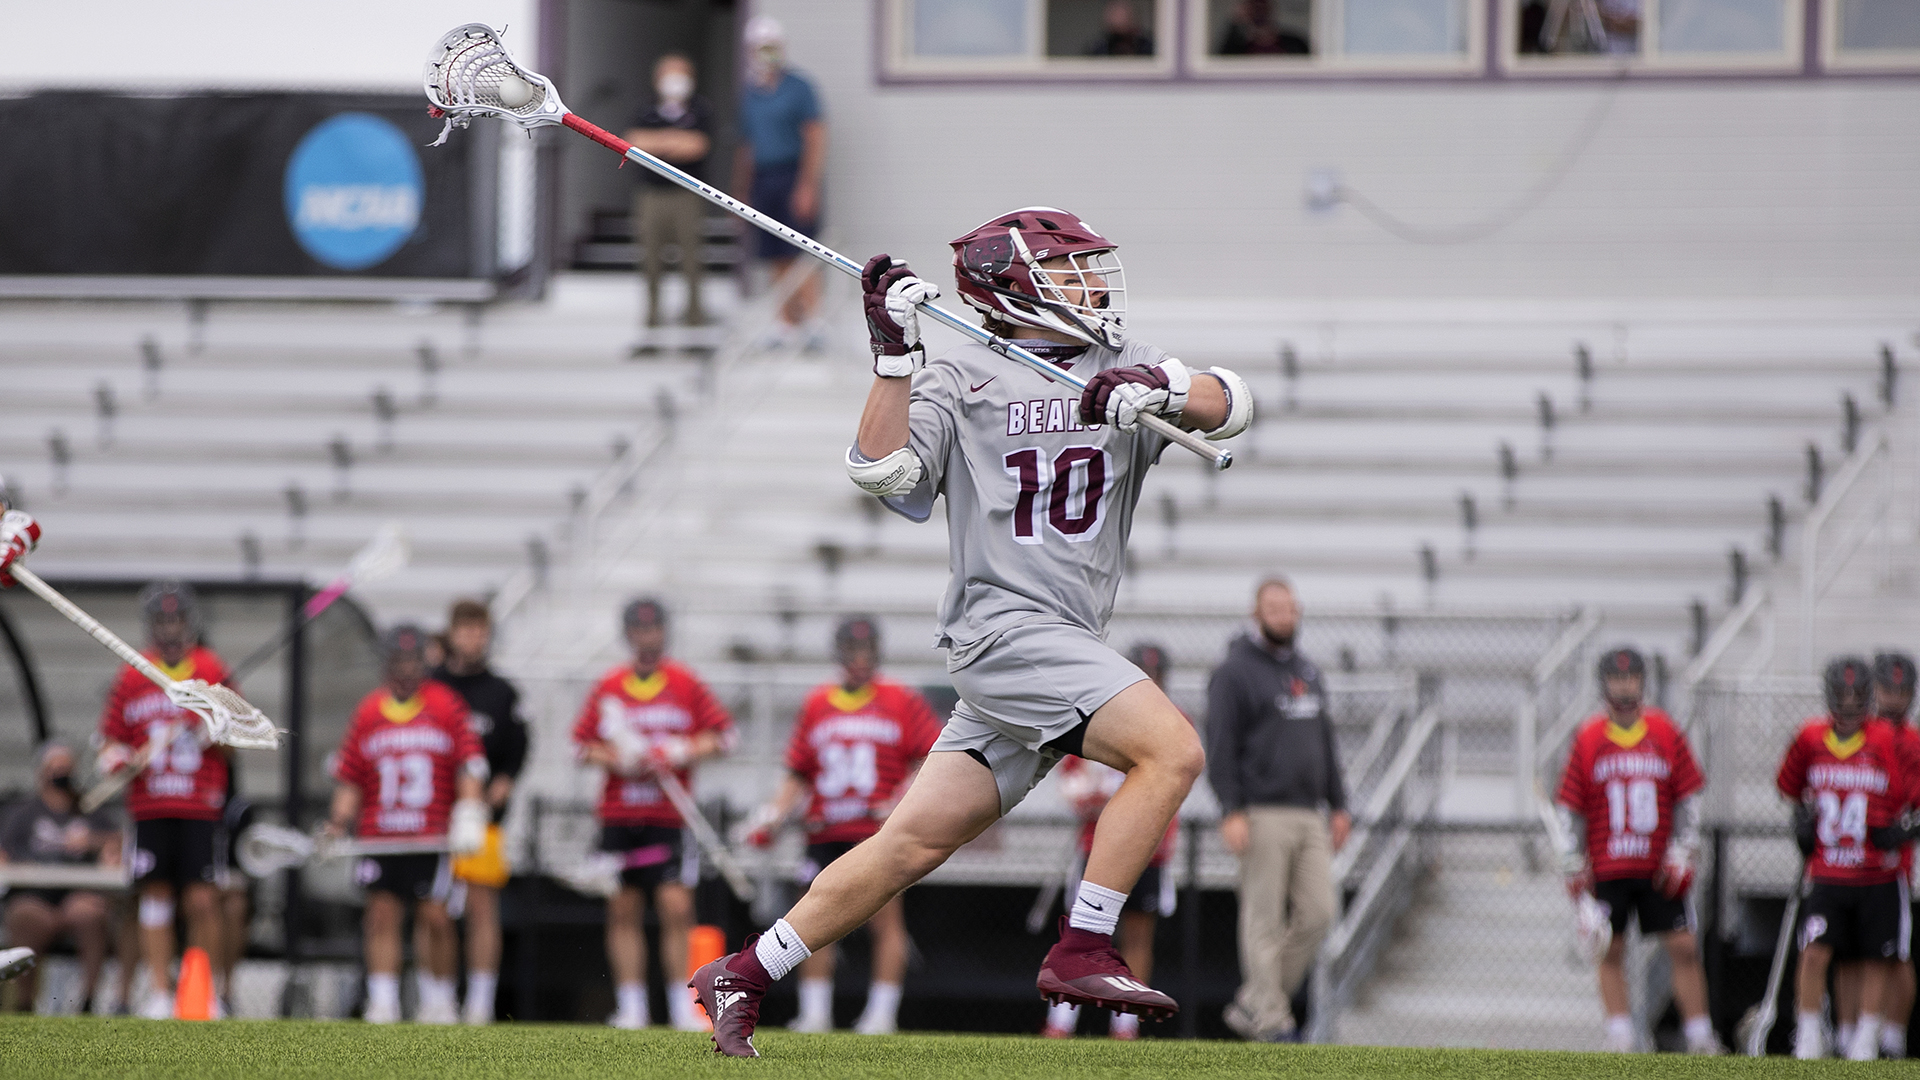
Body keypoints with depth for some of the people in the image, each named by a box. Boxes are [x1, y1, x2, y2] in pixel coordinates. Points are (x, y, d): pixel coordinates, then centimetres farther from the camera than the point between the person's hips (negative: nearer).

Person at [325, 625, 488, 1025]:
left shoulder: (446, 705, 3)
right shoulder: (368, 711, 9)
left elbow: (469, 762, 0)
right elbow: (349, 777, 11)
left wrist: (469, 812, -12)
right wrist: (337, 823, 1)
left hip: (432, 838, -2)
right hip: (379, 836, 2)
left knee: (434, 917, -5)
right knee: (383, 913, -5)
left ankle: (438, 1001, 10)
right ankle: (382, 1002, -4)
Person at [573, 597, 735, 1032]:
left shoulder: (686, 685, 2)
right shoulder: (608, 688, 6)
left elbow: (724, 735, 2)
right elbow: (582, 745, 8)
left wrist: (681, 754, -12)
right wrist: (617, 759, -10)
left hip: (669, 819, -2)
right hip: (618, 815, 2)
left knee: (677, 907, -11)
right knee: (623, 911, 2)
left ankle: (682, 1006, -7)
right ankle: (631, 1007, 7)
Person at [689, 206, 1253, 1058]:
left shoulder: (1125, 371, 16)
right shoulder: (960, 382, 2)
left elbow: (1230, 406, 2)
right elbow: (882, 470, -10)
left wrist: (1167, 392, -18)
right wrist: (894, 354, -19)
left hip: (1066, 650, 6)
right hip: (1006, 626, -6)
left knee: (916, 842, 4)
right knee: (1172, 749, -22)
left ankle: (742, 978, 11)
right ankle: (1080, 953, -20)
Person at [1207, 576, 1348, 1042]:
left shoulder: (1307, 671, 19)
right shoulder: (1234, 672, -3)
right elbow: (1220, 746, -8)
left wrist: (1338, 806, 18)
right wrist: (1231, 812, -17)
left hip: (1309, 815, 7)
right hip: (1263, 815, -7)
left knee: (1316, 914, 0)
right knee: (1265, 918, -6)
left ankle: (1251, 1005, 9)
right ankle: (1271, 1020, -4)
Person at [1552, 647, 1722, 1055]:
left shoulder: (1666, 734, 3)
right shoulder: (1588, 739, 2)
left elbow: (1689, 801, 7)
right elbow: (1569, 809, 5)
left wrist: (1682, 854, -2)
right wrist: (1574, 868, -1)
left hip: (1659, 869, 0)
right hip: (1608, 868, 0)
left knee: (1684, 947, -2)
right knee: (1610, 952, 0)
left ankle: (1700, 1037, 4)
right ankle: (1619, 1036, 6)